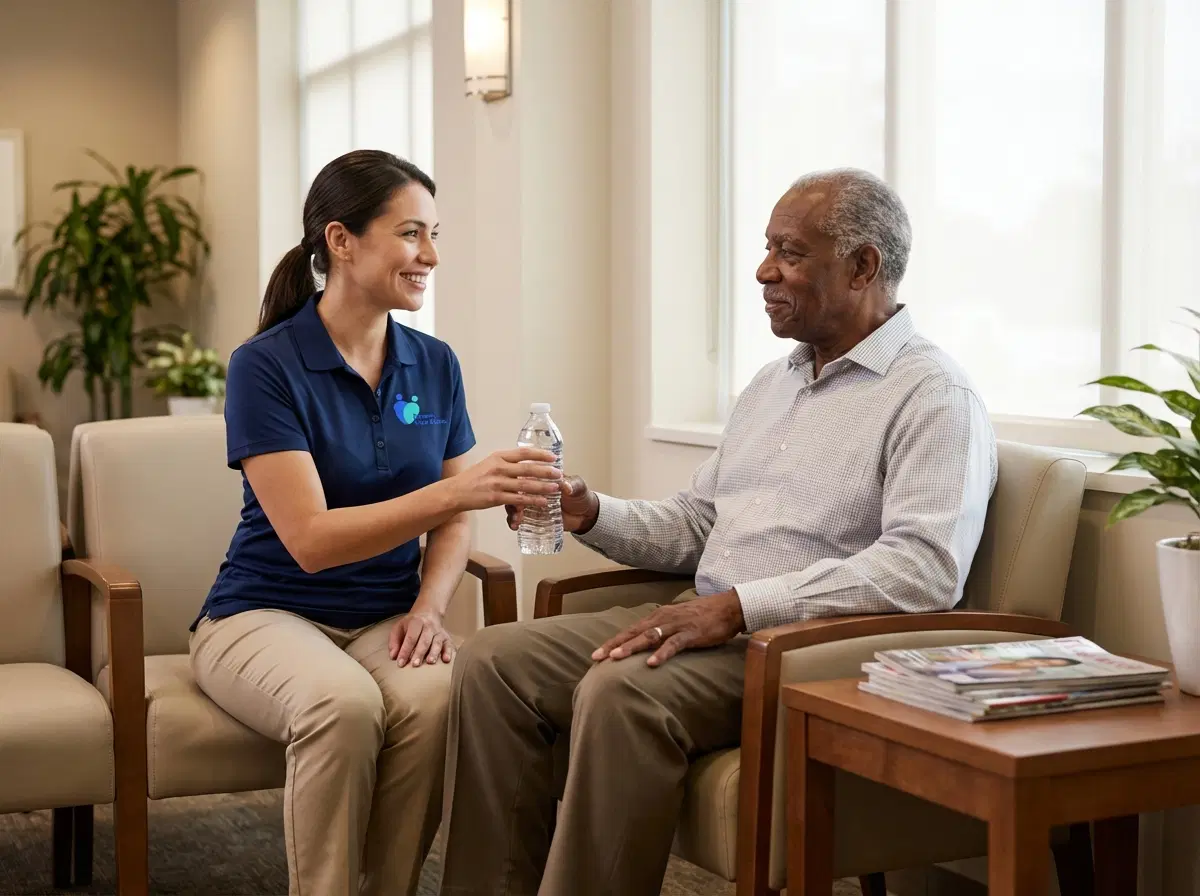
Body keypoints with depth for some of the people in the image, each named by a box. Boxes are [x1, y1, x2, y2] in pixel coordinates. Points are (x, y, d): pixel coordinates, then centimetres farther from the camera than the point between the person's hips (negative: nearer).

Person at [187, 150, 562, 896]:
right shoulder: (266, 367, -12)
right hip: (267, 613, -4)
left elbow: (451, 523, 11)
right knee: (344, 701, -36)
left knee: (438, 695, -31)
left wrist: (429, 606, -11)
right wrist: (456, 491, -31)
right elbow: (310, 539, -20)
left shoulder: (434, 365, 5)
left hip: (385, 617, 4)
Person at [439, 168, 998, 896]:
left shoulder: (933, 396, -8)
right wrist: (593, 515, 5)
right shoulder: (772, 383, 21)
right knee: (495, 661, -6)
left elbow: (925, 569, -22)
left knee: (621, 693, -33)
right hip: (709, 622, 9)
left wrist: (740, 606, -25)